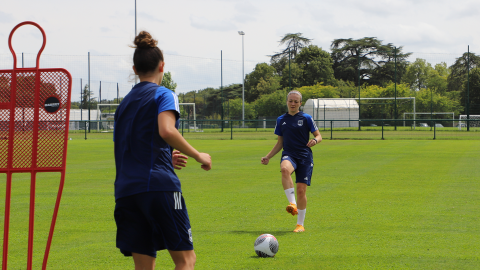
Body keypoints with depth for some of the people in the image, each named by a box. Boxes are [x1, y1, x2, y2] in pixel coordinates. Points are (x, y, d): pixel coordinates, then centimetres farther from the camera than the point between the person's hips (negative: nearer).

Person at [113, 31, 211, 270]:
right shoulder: (163, 95, 0)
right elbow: (166, 130, -19)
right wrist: (198, 156, -9)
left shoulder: (124, 103, 21)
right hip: (159, 186, -6)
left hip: (126, 190, 6)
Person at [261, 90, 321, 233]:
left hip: (304, 156, -1)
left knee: (301, 190, -5)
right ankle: (292, 204, -40)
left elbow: (318, 135, 6)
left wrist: (315, 140, -17)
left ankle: (300, 224, 10)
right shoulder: (281, 120, 13)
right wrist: (268, 157, 12)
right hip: (288, 155, 1)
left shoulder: (306, 118, 3)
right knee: (285, 169, -37)